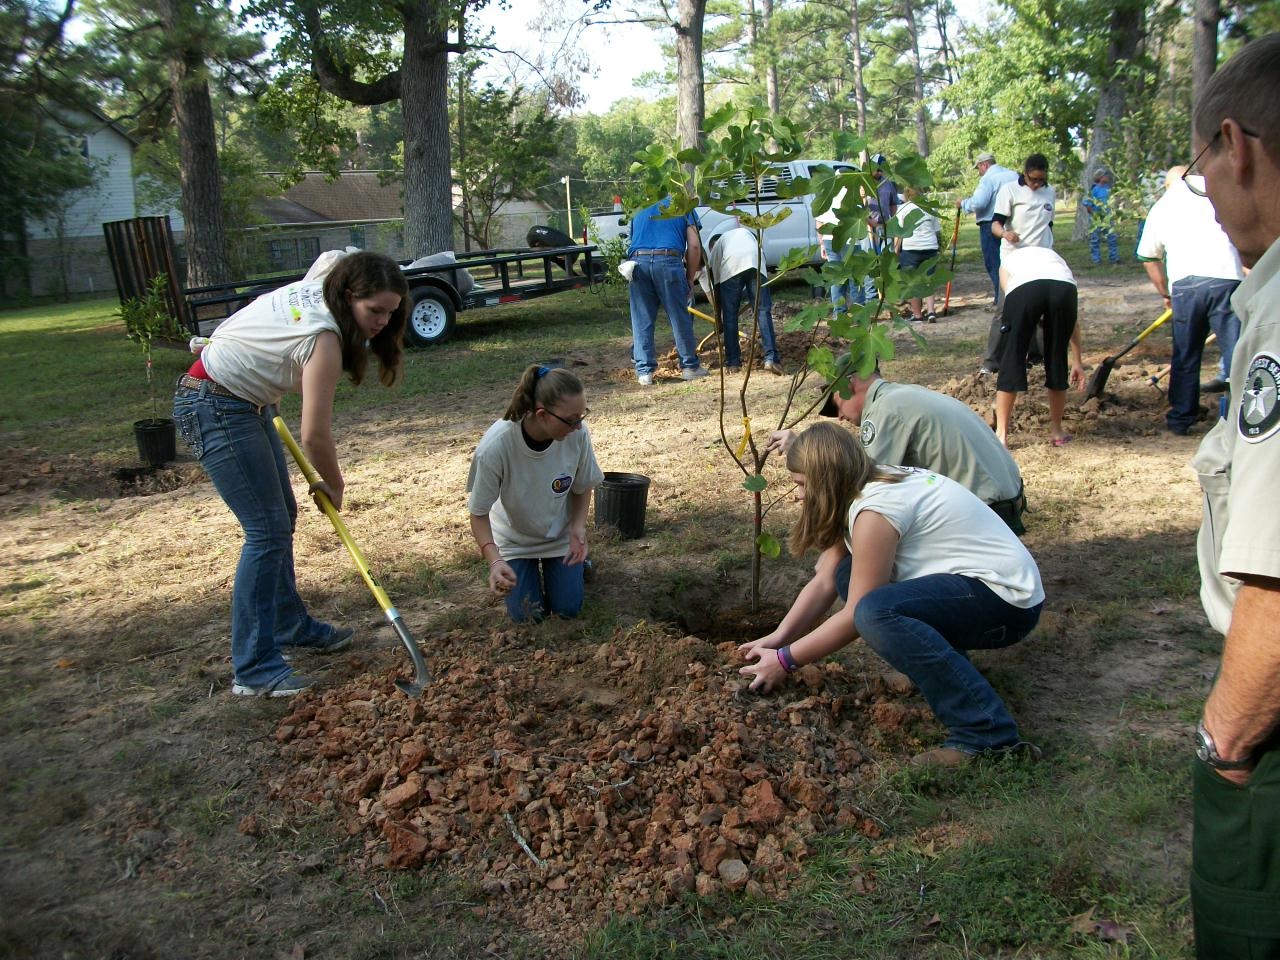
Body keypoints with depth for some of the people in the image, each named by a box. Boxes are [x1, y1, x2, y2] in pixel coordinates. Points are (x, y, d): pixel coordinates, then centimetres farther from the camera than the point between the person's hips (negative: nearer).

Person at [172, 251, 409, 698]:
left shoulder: (318, 288, -1)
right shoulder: (323, 338, -27)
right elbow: (315, 436, -25)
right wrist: (334, 486, -6)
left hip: (244, 401, 11)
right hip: (214, 409, -11)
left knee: (280, 516, 16)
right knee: (267, 530, -14)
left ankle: (291, 626, 31)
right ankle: (254, 669, -10)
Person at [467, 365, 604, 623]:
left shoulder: (578, 434, -29)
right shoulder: (494, 447, -36)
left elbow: (584, 487, -8)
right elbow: (479, 513, -23)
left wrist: (578, 527, -24)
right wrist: (495, 561, -37)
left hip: (560, 536, 2)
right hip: (515, 541, -1)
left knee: (567, 609, 1)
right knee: (527, 616, -3)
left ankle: (574, 562, 32)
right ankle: (529, 570, 28)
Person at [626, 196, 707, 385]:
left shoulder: (639, 212, 32)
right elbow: (694, 246, 9)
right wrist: (690, 278, 14)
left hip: (637, 261, 3)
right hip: (668, 260, -3)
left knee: (641, 320, 7)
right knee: (680, 318, 6)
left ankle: (644, 371, 6)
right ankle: (690, 366, 14)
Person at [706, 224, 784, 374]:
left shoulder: (716, 245, 33)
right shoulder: (746, 232, 42)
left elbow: (716, 286, 28)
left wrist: (718, 318, 33)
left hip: (731, 267, -2)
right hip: (757, 263, 2)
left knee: (729, 315, 9)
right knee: (763, 311, 3)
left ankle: (733, 363, 12)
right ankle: (771, 358, -7)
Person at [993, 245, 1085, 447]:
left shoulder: (1008, 258, 39)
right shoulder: (1052, 255, 42)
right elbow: (1073, 322, 37)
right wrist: (1077, 362, 39)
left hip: (1023, 287, -2)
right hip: (1064, 287, 2)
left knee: (1013, 357, 10)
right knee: (1057, 360, 18)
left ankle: (1001, 434, 12)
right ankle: (1057, 432, 29)